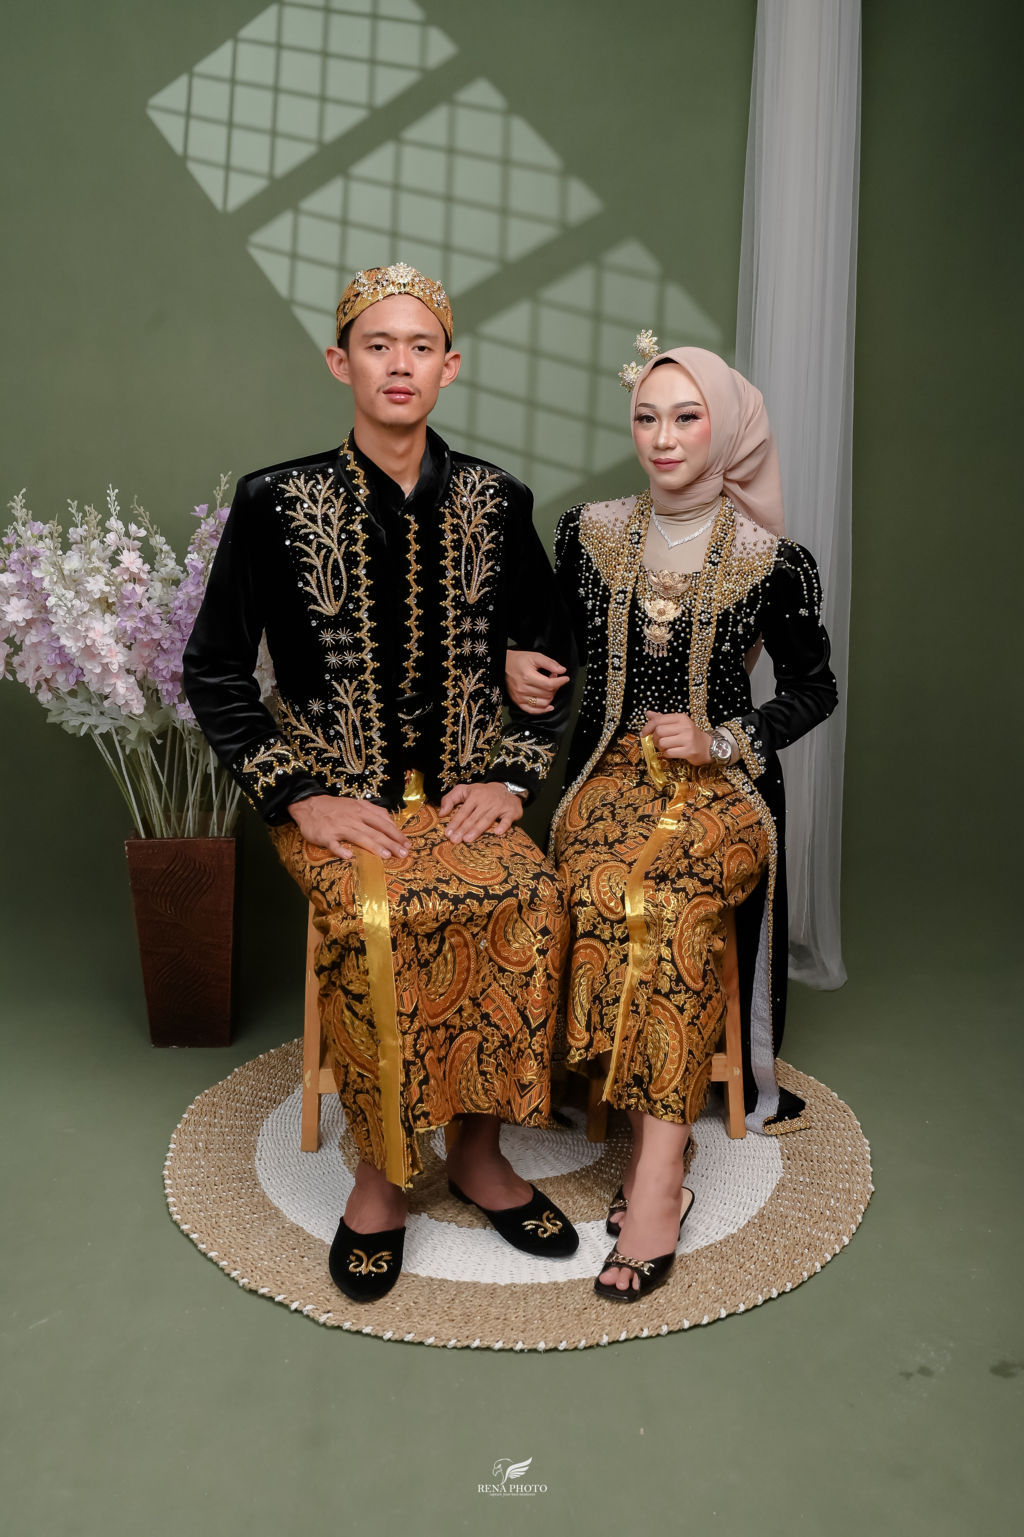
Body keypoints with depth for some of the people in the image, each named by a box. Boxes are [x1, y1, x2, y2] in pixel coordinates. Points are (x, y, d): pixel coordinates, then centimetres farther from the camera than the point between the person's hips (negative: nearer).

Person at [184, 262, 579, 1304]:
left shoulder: (494, 502, 7)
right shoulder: (275, 503, 0)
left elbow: (551, 658, 15)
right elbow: (213, 671, 2)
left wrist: (510, 778, 0)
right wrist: (299, 796, -8)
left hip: (463, 794, 2)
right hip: (336, 798, -2)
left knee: (530, 897, -28)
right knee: (376, 916, -32)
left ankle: (478, 1148, -7)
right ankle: (381, 1170, -10)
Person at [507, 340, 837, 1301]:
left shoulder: (773, 564, 0)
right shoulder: (589, 534, 8)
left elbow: (814, 691, 8)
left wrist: (720, 742, -7)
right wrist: (522, 671, -3)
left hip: (722, 782, -2)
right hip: (611, 769, 2)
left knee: (666, 894, -33)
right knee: (608, 890, -30)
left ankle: (651, 1159, -26)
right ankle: (659, 1161, -21)